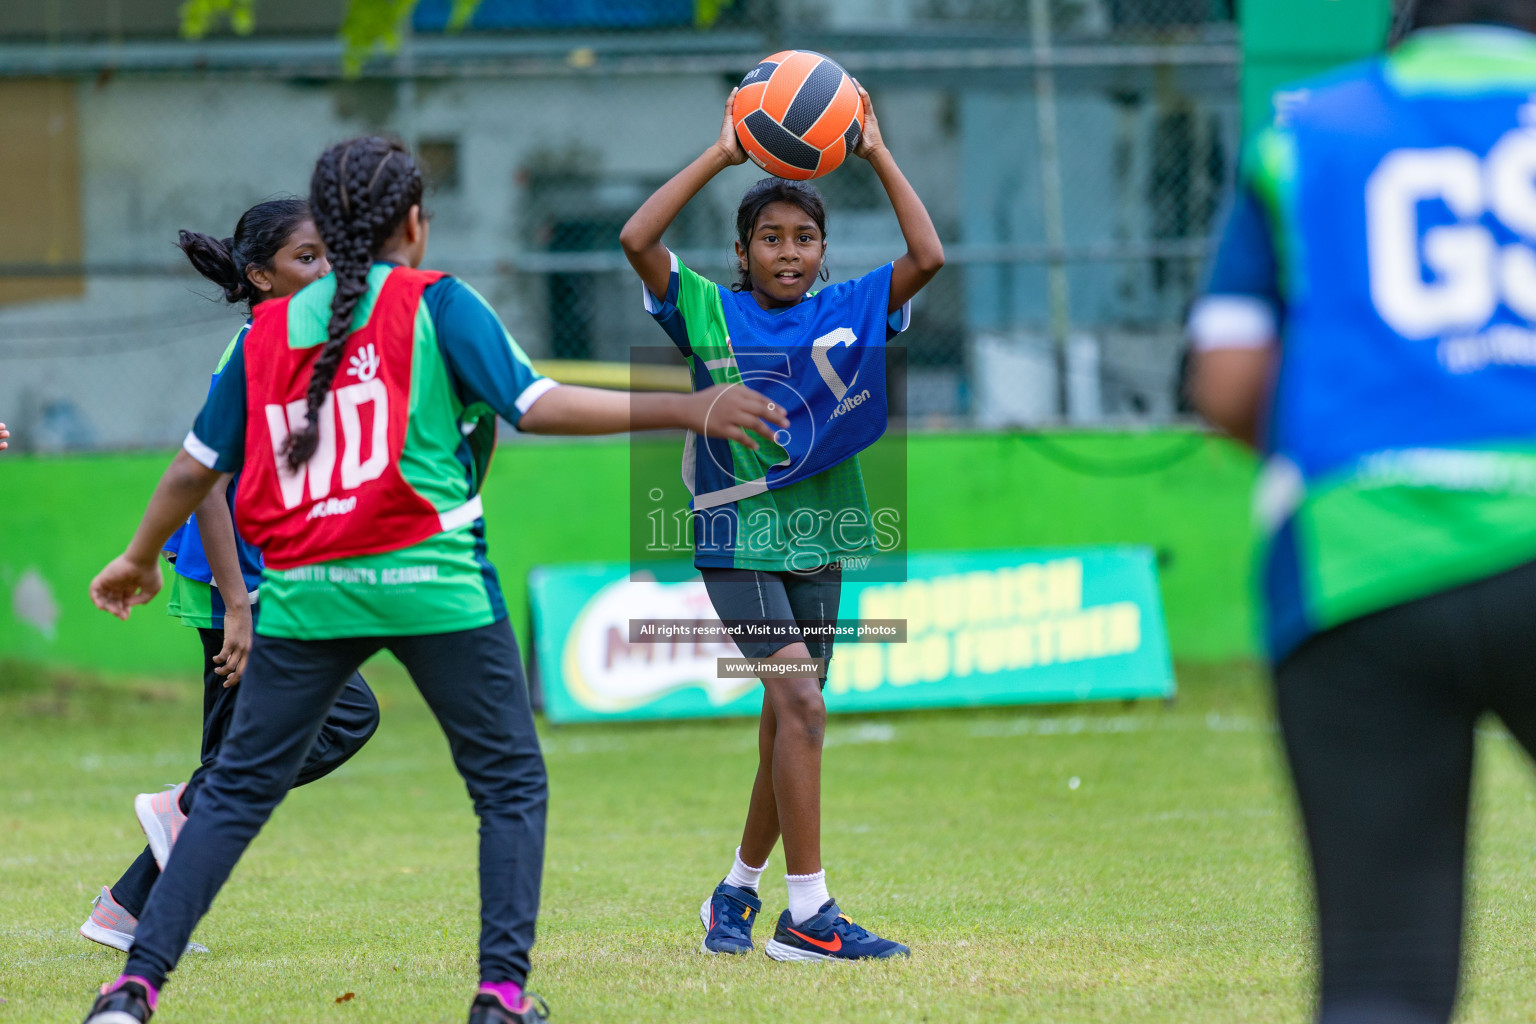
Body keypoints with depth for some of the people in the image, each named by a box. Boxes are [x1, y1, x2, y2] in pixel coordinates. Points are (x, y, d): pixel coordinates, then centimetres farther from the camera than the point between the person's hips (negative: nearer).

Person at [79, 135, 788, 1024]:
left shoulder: (270, 328, 12)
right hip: (430, 583, -3)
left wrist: (140, 558, 31)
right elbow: (535, 405, -9)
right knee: (511, 782, 9)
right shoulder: (435, 303, 1)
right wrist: (686, 410, -7)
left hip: (305, 589, 3)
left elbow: (198, 465, 15)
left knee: (239, 790, 11)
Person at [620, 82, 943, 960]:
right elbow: (637, 241, -14)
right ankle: (808, 914, -18)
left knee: (786, 730, 11)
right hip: (739, 542, -4)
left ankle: (737, 892, 31)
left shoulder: (850, 312, 5)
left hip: (818, 544, 4)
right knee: (801, 707, -18)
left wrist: (879, 156, -7)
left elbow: (928, 258, -6)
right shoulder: (711, 313, -2)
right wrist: (721, 156, -15)